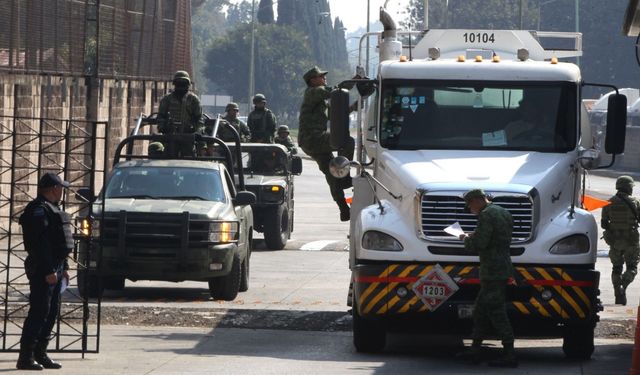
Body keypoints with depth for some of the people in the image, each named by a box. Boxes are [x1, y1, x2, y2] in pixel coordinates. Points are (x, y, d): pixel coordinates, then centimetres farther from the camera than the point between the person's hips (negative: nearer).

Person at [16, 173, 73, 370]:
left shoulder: (51, 209, 19)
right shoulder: (39, 210, -14)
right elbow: (40, 243, -22)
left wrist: (63, 268, 21)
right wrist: (49, 271, -25)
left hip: (54, 268, 10)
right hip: (43, 270, -10)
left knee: (51, 312, 12)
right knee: (39, 312, -10)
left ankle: (40, 354, 17)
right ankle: (26, 357, -10)